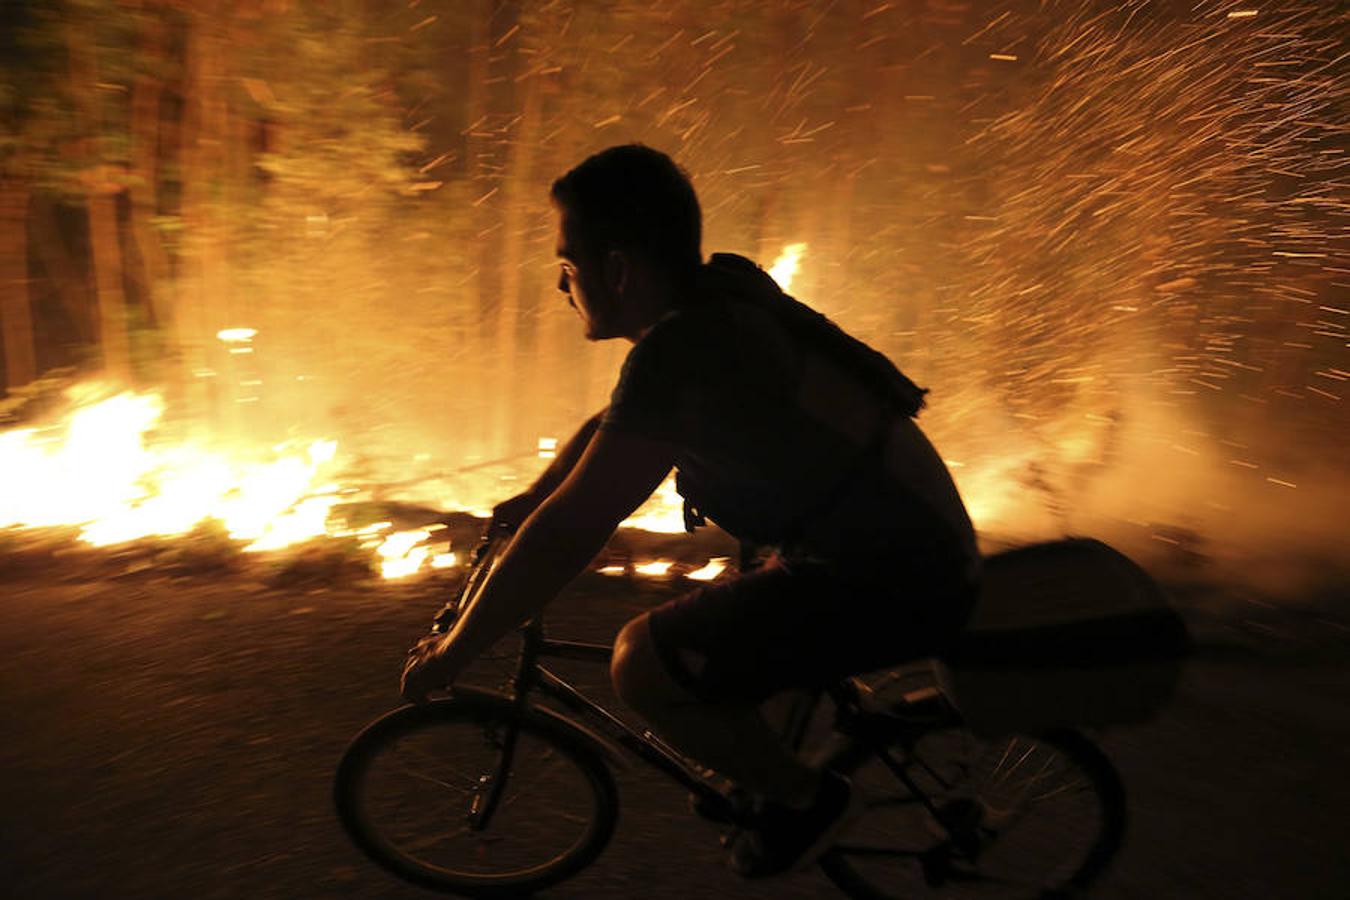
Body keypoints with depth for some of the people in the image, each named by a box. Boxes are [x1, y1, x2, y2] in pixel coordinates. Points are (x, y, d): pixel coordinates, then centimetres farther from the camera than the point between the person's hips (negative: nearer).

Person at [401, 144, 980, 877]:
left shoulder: (683, 349, -23)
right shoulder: (722, 293, 5)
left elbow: (570, 530, -21)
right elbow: (612, 423, 18)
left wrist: (451, 653, -10)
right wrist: (519, 505, 24)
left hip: (891, 582, -10)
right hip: (926, 542, 10)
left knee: (642, 664, -10)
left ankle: (804, 797, 11)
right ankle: (755, 758, 37)